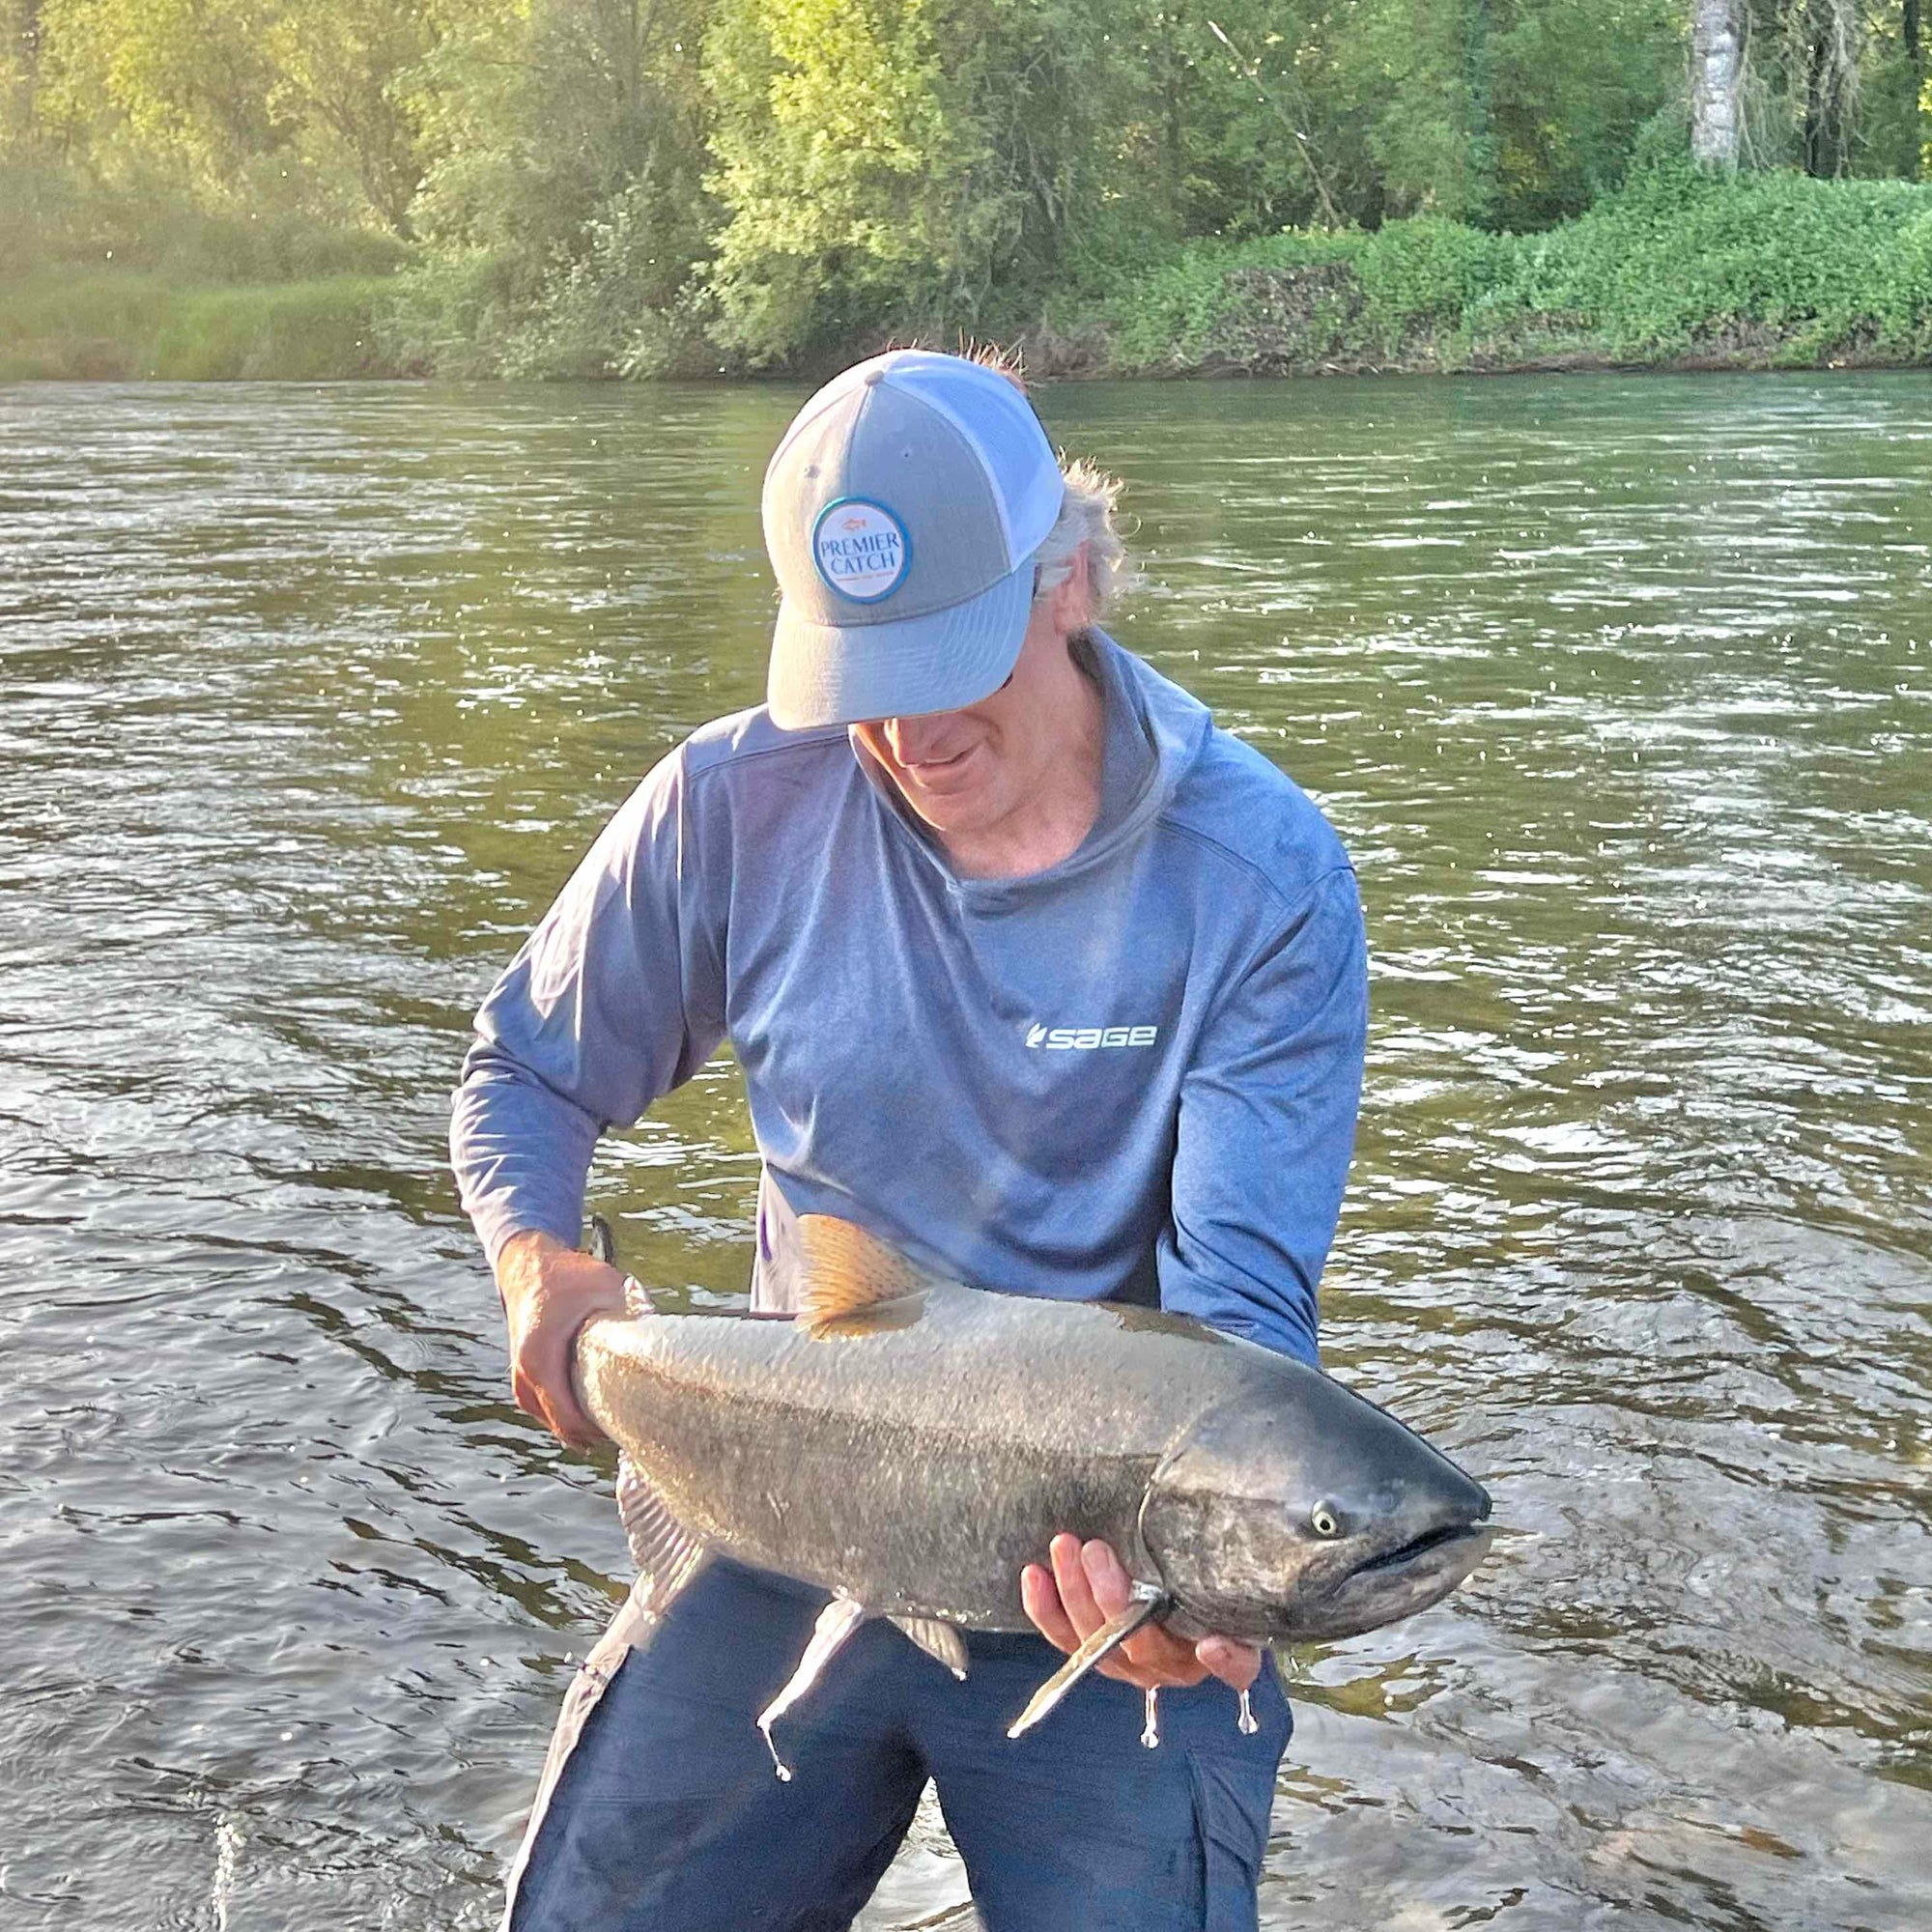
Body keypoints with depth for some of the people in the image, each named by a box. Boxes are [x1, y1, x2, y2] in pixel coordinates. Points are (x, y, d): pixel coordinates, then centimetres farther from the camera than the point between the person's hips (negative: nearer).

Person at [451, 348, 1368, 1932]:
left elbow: (1241, 1290, -18)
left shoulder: (1263, 876, -14)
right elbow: (527, 1073, 8)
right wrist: (541, 1264, -13)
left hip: (1104, 1561, -2)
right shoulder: (735, 807, -7)